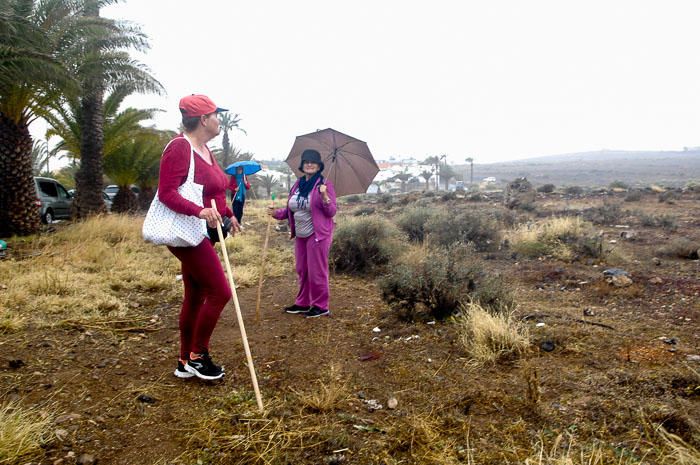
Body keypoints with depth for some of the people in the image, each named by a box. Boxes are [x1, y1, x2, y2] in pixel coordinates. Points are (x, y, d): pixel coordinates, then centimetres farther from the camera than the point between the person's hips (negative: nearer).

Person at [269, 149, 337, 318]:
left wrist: (325, 197, -29)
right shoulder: (298, 184, 9)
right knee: (302, 271, 15)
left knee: (317, 271, 0)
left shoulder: (325, 184, -9)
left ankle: (321, 306, 13)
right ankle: (302, 303, 28)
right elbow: (292, 209, 17)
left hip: (318, 234, -7)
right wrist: (277, 213, 3)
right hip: (300, 235, 7)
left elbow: (331, 212, -12)